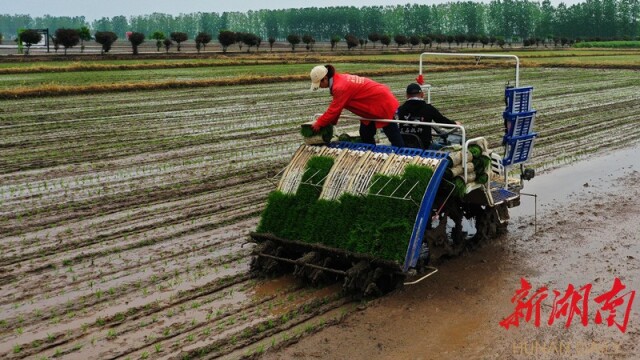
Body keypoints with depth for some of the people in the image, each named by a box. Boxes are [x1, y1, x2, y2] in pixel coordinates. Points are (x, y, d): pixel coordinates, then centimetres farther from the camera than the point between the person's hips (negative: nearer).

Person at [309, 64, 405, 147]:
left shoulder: (340, 87, -28)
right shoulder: (339, 79, 2)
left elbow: (334, 109, -22)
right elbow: (335, 106, 7)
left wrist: (319, 123, -12)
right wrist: (331, 122, 3)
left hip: (384, 104, -10)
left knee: (394, 138, -3)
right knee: (365, 134, 14)